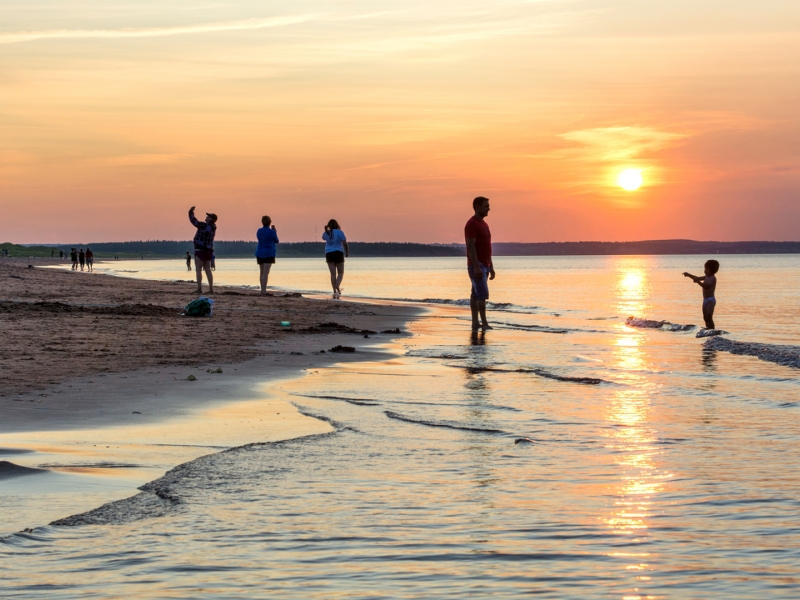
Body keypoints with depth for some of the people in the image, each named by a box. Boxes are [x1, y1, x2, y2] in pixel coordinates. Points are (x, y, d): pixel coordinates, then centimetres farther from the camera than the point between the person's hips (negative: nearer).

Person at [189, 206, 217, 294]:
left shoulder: (204, 225, -14)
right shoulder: (212, 228, 12)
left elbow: (194, 221, -11)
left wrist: (191, 212, 2)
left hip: (200, 250, -8)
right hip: (209, 251, 8)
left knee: (198, 270, -6)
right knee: (208, 270, 8)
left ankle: (199, 288, -10)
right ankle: (211, 289, 4)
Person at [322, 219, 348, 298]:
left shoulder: (326, 233, 4)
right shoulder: (340, 232, -4)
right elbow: (345, 244, -8)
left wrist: (327, 230, 20)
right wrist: (347, 253, 5)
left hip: (329, 254, 3)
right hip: (338, 253, -2)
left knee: (333, 273, 3)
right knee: (340, 273, 7)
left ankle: (335, 291, -3)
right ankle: (337, 287, -18)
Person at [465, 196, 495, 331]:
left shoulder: (484, 224, 16)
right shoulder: (472, 224, -14)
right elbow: (471, 246, -20)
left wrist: (491, 267, 18)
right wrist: (476, 267, -26)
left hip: (484, 265, 9)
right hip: (476, 266, -9)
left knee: (476, 295, 8)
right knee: (482, 294, -13)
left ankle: (475, 323, 7)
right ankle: (484, 323, -14)